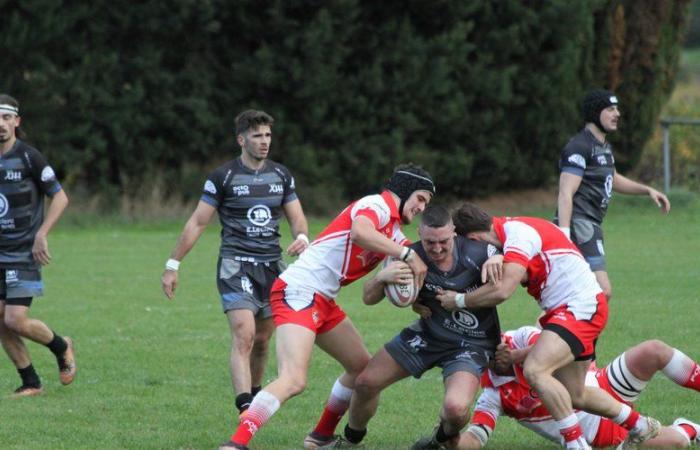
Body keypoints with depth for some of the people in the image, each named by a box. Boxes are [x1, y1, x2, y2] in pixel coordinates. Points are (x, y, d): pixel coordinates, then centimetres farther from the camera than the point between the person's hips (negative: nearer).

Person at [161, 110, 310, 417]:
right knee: (244, 335, -20)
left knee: (262, 340, 10)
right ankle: (245, 409, -31)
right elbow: (197, 222, -1)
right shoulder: (223, 177, -4)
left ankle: (255, 395, 31)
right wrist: (173, 265, -2)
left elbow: (297, 217, 14)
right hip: (236, 266, -5)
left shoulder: (281, 175, 10)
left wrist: (302, 237, -10)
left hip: (272, 266, 5)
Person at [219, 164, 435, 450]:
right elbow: (359, 232, -32)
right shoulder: (377, 205, -10)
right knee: (294, 380, -25)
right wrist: (407, 255, -26)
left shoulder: (395, 233, 20)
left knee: (362, 367, 20)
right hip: (299, 292, -10)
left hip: (323, 302, 10)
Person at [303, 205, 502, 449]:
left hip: (472, 344, -4)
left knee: (456, 407, -29)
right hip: (427, 335, 4)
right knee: (366, 382, 2)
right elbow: (368, 298, -11)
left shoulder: (477, 253, -26)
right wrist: (381, 278, -33)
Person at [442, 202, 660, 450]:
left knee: (534, 371, -26)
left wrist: (458, 301, -18)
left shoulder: (518, 234, -21)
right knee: (574, 396, 19)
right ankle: (639, 425, 39)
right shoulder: (509, 230, 9)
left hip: (581, 307, -10)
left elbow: (502, 290, -31)